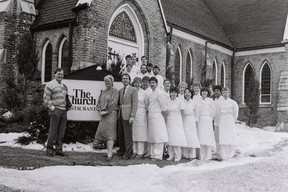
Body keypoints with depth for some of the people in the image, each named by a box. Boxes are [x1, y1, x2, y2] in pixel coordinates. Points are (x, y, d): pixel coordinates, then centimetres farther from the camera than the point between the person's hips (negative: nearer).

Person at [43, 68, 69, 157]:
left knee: (61, 132, 7)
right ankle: (50, 149, 3)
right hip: (55, 110, -7)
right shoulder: (50, 85, -1)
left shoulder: (64, 86, 21)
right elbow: (46, 98, -8)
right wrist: (52, 107, -15)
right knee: (53, 131, -5)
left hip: (64, 111, 7)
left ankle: (59, 149, 13)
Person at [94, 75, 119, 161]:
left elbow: (113, 102, -12)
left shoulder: (114, 91, -2)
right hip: (103, 115, 7)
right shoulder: (103, 92, 18)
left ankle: (110, 154, -14)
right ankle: (108, 151, 16)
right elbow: (99, 102, 16)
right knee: (103, 132, 6)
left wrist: (106, 111, -13)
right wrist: (100, 110, -1)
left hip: (111, 114, -7)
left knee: (110, 133, -11)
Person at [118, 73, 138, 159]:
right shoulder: (120, 90, 16)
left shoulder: (133, 90, -4)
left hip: (127, 115, -6)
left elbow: (135, 104, -9)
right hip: (120, 114, 7)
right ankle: (122, 150, 26)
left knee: (128, 135, -3)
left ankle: (128, 153, 5)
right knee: (120, 134, 12)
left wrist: (132, 116, -16)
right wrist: (118, 113, 8)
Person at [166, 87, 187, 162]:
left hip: (177, 121, -4)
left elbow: (182, 112, 0)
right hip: (169, 121, 4)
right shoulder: (167, 101, 7)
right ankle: (171, 155, 11)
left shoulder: (180, 101, -4)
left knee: (177, 138, -7)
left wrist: (177, 117, 3)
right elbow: (165, 112, 12)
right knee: (169, 138, 2)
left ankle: (177, 156, 1)